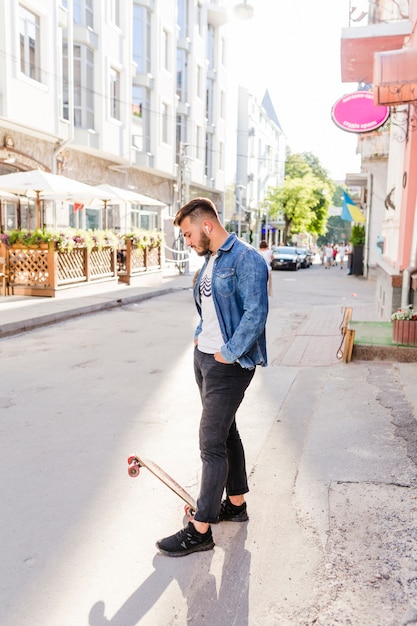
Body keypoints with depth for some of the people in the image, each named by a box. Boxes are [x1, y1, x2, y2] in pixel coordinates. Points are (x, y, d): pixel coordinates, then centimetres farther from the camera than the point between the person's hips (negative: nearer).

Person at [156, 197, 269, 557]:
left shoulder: (246, 259, -15)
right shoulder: (210, 260, 14)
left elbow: (255, 314, -21)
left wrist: (227, 354, -18)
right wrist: (200, 335, 9)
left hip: (228, 364, -10)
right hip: (204, 356, 10)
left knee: (211, 443, -5)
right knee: (225, 432, 19)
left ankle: (201, 530, 7)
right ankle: (236, 504, 35)